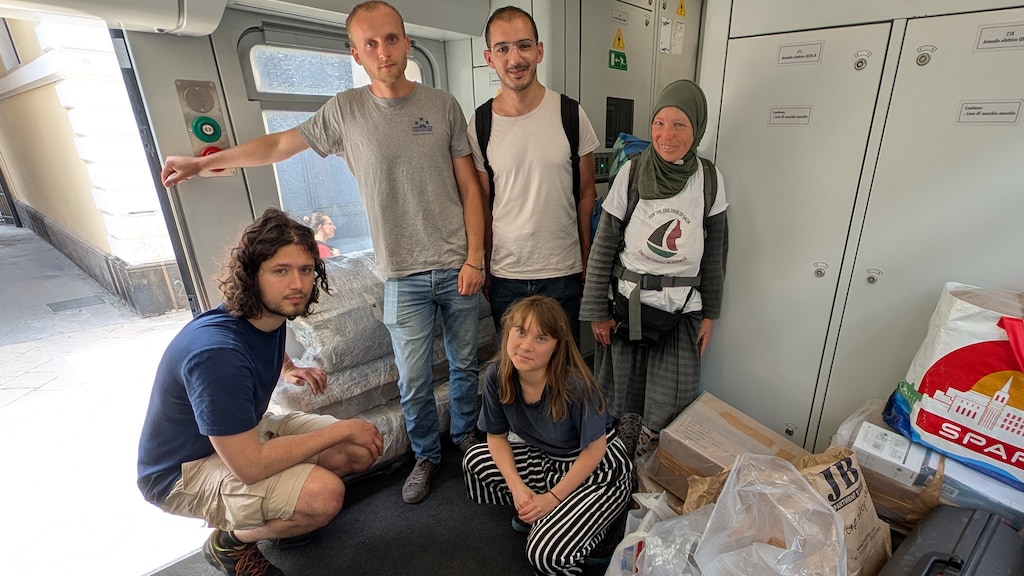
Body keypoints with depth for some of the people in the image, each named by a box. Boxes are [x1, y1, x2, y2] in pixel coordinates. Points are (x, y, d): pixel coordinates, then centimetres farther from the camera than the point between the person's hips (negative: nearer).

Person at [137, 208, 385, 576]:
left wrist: (290, 372, -6)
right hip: (184, 471, -7)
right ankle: (230, 540, 0)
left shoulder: (272, 314, -9)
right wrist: (343, 429, -25)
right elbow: (249, 465, -33)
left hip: (246, 432, 8)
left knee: (362, 450, -5)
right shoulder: (217, 351, -35)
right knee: (324, 494, -29)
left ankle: (276, 510, 16)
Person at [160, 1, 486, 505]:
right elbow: (279, 144, 15)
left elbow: (469, 188, 0)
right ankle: (426, 456, 34)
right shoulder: (345, 111, 2)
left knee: (464, 363, 15)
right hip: (404, 278, 0)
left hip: (457, 268, 1)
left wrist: (474, 258, -5)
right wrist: (203, 163, 21)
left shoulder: (443, 106, 1)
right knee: (414, 381, 7)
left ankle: (465, 434, 42)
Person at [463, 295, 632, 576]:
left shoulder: (575, 385, -34)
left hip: (599, 470, -6)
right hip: (548, 458, 6)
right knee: (475, 460, -1)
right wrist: (517, 487, -16)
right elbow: (497, 435, -5)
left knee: (545, 552, -19)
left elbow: (594, 449, -20)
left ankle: (597, 524, 10)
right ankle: (536, 511, 10)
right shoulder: (497, 376, -18)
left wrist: (554, 497, -16)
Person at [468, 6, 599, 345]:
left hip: (563, 272, 0)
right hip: (504, 275, 1)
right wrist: (484, 269, 5)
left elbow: (586, 194, 1)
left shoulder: (571, 114, -6)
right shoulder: (480, 124, -3)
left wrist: (587, 261, 2)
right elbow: (482, 205, 3)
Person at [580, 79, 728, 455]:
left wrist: (709, 313, 7)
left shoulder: (709, 179, -3)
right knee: (623, 396, 12)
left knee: (673, 404, 7)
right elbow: (603, 247, -6)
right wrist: (597, 311, -5)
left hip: (682, 310, 2)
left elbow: (715, 252, 6)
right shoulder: (631, 172, -9)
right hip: (627, 304, -1)